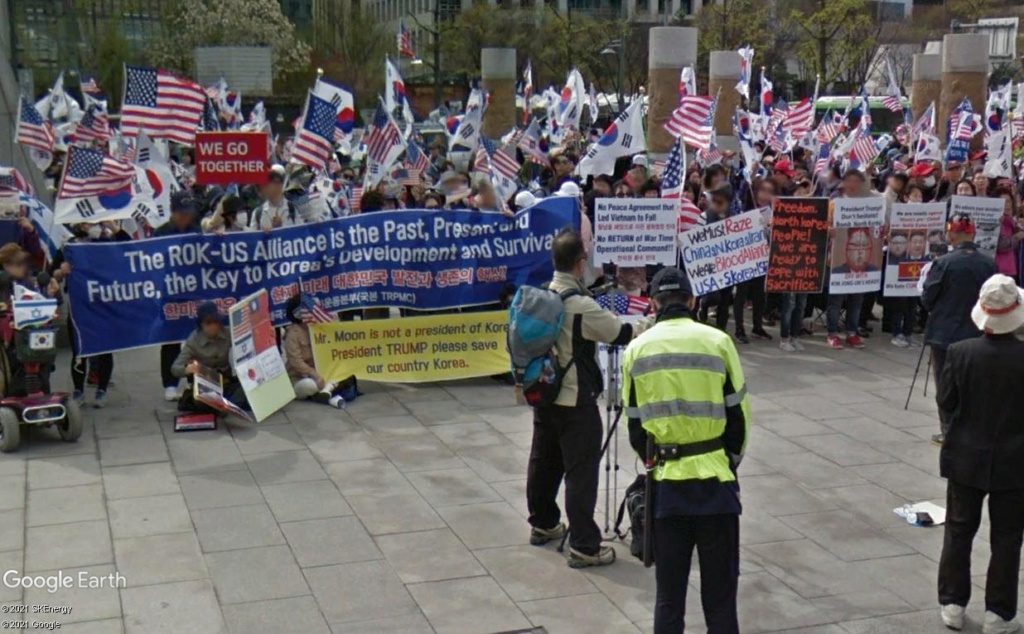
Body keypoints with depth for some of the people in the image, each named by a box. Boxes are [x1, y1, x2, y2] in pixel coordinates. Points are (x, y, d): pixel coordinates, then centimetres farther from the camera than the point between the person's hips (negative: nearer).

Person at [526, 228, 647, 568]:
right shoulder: (582, 305, -21)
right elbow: (621, 334, -11)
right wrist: (650, 324, 4)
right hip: (575, 401, -8)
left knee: (544, 461, 19)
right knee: (581, 471, -2)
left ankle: (542, 524, 35)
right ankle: (584, 546, 2)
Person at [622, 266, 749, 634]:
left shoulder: (637, 350, 1)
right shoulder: (717, 342, -5)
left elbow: (634, 425, 6)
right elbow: (738, 416, 1)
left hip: (665, 484, 2)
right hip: (714, 482, -1)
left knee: (668, 594, 12)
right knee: (719, 593, 8)